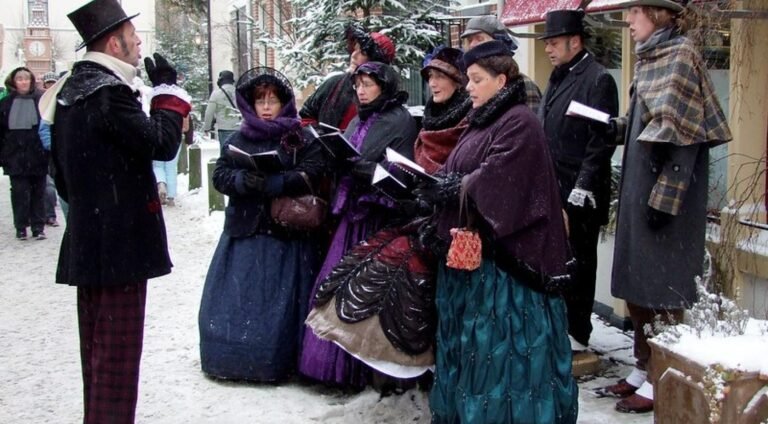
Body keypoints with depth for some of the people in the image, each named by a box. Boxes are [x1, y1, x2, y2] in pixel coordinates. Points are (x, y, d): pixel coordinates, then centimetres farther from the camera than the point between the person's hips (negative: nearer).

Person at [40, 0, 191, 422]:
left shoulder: (70, 91, 13)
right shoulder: (109, 91, -18)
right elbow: (162, 143, -18)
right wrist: (168, 89, -7)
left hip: (86, 240, 10)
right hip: (120, 241, -10)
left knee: (98, 345, 18)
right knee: (118, 349, -3)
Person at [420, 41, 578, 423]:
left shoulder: (519, 122, -11)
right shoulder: (481, 122, 18)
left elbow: (494, 181, -21)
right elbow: (458, 176, 16)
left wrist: (445, 189, -16)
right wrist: (434, 187, -1)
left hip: (502, 253, -9)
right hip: (468, 249, 9)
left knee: (499, 339, -2)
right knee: (469, 337, 14)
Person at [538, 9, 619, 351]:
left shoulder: (598, 79, -11)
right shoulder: (558, 78, 16)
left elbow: (601, 140, -17)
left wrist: (583, 186, -21)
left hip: (578, 194, -8)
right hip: (553, 188, 8)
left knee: (578, 260, 2)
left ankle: (577, 332, 13)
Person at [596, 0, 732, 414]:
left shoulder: (680, 55, -13)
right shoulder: (650, 56, 13)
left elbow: (681, 135, -19)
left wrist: (664, 197, -22)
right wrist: (616, 126, 3)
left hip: (665, 193, -9)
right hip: (640, 186, 9)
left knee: (662, 286, 0)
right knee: (635, 280, 14)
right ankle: (643, 369, 26)